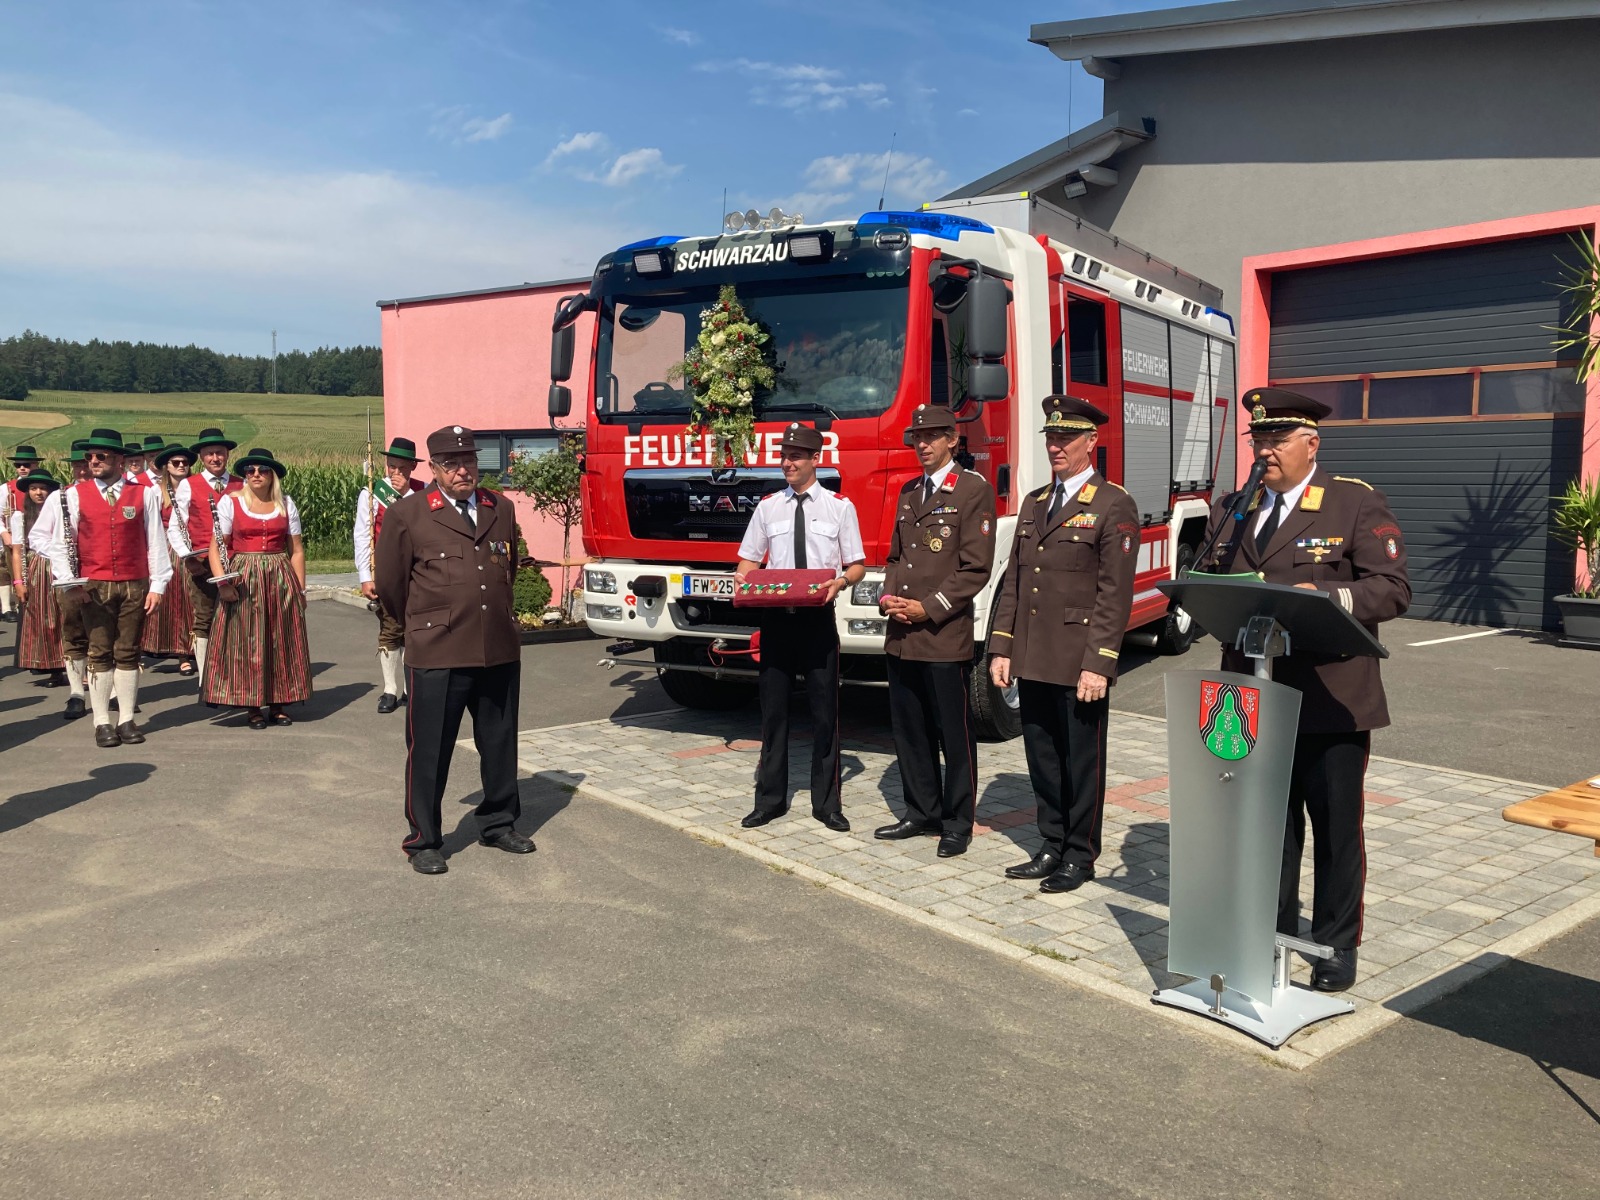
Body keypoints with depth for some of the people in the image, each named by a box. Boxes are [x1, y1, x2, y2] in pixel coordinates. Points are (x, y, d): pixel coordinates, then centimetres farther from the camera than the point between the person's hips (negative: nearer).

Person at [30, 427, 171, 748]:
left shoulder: (144, 495, 3)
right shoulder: (74, 496, 3)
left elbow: (155, 541, 3)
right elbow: (40, 536, 6)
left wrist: (157, 585, -2)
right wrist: (67, 578, -2)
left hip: (135, 586, 0)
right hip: (93, 587, 0)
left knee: (128, 652, 6)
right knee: (99, 653, 1)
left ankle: (127, 720, 13)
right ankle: (102, 723, 7)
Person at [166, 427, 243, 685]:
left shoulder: (241, 486, 10)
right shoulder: (188, 486, 4)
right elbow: (174, 528, 3)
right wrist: (187, 556, -11)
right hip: (201, 564, -1)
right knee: (204, 621, 3)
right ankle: (206, 681, 9)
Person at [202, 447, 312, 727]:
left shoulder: (286, 504, 8)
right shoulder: (230, 502, 1)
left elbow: (296, 550, 7)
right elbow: (216, 548, -2)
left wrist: (300, 589, 3)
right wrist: (222, 581, -16)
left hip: (281, 579, 2)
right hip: (243, 581, -2)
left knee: (281, 641, 4)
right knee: (246, 641, -1)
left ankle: (277, 705, 14)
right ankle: (251, 707, 8)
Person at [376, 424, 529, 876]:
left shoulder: (502, 510, 10)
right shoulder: (406, 514, -2)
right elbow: (390, 585, 6)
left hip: (501, 649, 4)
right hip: (437, 655, -4)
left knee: (500, 744, 15)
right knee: (429, 752, 4)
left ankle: (499, 824, 32)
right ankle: (423, 842, 17)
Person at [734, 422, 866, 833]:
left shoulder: (839, 506, 3)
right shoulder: (767, 507, 9)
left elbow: (857, 565, 3)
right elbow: (748, 560, 13)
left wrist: (840, 581, -18)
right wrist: (744, 579, -9)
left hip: (819, 618, -2)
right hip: (776, 617, 2)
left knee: (825, 711, 4)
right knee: (773, 710, 9)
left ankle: (826, 803, 16)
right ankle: (770, 799, 21)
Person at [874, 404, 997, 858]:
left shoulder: (973, 489, -5)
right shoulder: (909, 491, 17)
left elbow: (976, 568, -10)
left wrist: (929, 608, -15)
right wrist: (888, 595, 2)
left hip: (946, 636, -7)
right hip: (901, 635, 7)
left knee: (955, 735, 4)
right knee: (909, 730, 14)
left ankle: (958, 824, 16)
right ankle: (922, 813, 28)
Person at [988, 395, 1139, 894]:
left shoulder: (1114, 506, -7)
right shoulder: (1034, 504, 14)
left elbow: (1114, 594, -12)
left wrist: (1098, 664, -17)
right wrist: (1002, 647, 8)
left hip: (1080, 665, -6)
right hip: (1032, 661, 6)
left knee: (1081, 763, 6)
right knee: (1042, 760, 14)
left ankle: (1080, 857, 19)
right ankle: (1052, 849, 27)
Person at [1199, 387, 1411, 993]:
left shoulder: (1357, 504, -4)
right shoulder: (1232, 509, 11)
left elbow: (1393, 589, -10)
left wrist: (1322, 597, -25)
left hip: (1330, 702, -4)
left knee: (1336, 828, 8)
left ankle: (1336, 944, 24)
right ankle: (1271, 931, 30)